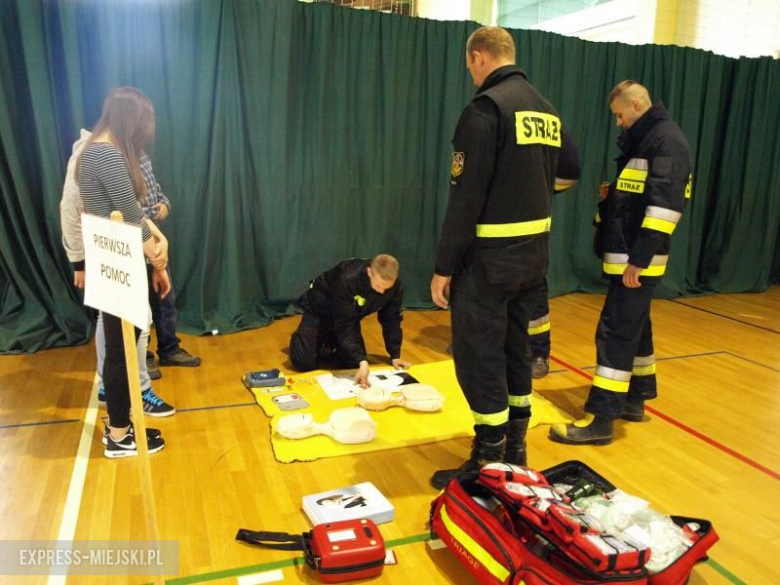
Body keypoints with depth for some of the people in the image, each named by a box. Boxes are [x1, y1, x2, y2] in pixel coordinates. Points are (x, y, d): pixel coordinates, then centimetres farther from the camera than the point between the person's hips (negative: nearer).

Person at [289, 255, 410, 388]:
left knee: (352, 362, -7)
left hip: (351, 314, 5)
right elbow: (344, 325, -40)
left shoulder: (395, 286, -25)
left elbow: (391, 320, -10)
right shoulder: (347, 279, -41)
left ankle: (330, 343, 24)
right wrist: (362, 361, -47)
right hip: (320, 309, -5)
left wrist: (395, 356, -13)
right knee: (303, 362, -13)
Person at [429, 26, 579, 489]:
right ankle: (515, 450, 29)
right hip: (535, 251, 9)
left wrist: (445, 266, -14)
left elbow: (467, 194, -18)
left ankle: (489, 464, 9)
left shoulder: (487, 107, -13)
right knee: (515, 348, 17)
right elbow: (562, 174, 15)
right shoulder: (547, 110, 12)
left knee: (478, 356, 1)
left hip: (490, 255, -8)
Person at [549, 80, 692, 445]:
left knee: (615, 332, -10)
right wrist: (612, 196, 4)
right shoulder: (641, 140, 17)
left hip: (639, 260, -10)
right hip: (625, 256, 10)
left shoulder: (667, 140, -12)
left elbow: (666, 203, -22)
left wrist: (639, 259, -25)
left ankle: (601, 419, -5)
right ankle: (634, 400, 29)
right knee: (634, 326, 16)